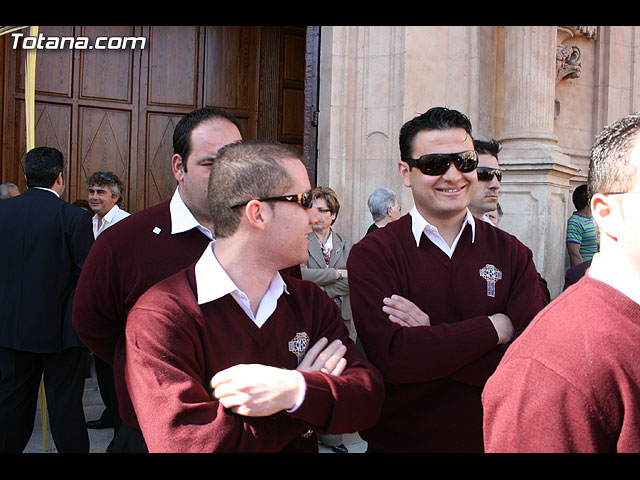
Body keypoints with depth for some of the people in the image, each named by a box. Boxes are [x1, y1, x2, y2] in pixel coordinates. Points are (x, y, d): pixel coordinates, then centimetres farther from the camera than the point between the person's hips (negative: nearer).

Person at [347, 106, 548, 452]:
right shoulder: (371, 254, -13)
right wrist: (494, 328, -18)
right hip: (397, 442, -2)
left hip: (489, 440, 2)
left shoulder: (513, 254, -5)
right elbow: (390, 359, -24)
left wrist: (429, 337, -23)